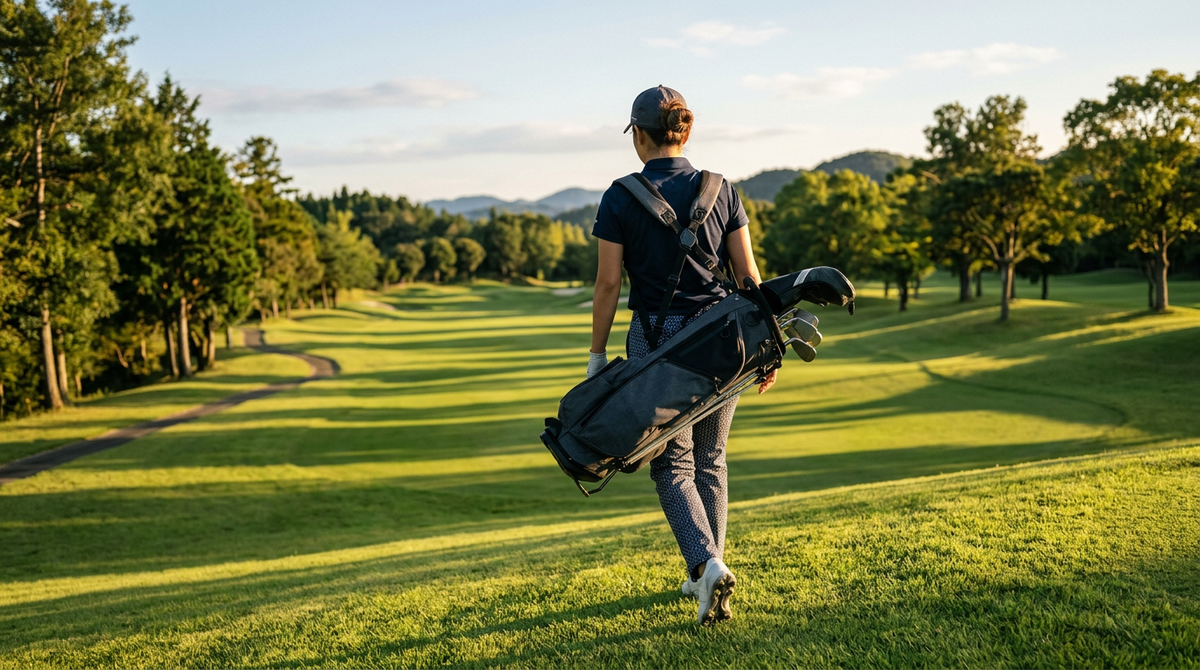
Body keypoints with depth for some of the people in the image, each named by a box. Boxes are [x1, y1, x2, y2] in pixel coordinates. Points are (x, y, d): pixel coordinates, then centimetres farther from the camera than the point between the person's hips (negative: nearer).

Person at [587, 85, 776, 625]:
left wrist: (597, 353, 2)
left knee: (673, 465, 5)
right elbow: (747, 274, 2)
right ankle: (704, 577, 23)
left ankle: (708, 565, -15)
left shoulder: (620, 198, -5)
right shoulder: (719, 189, 2)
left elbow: (609, 283, -6)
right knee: (710, 459, 16)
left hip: (657, 338, -3)